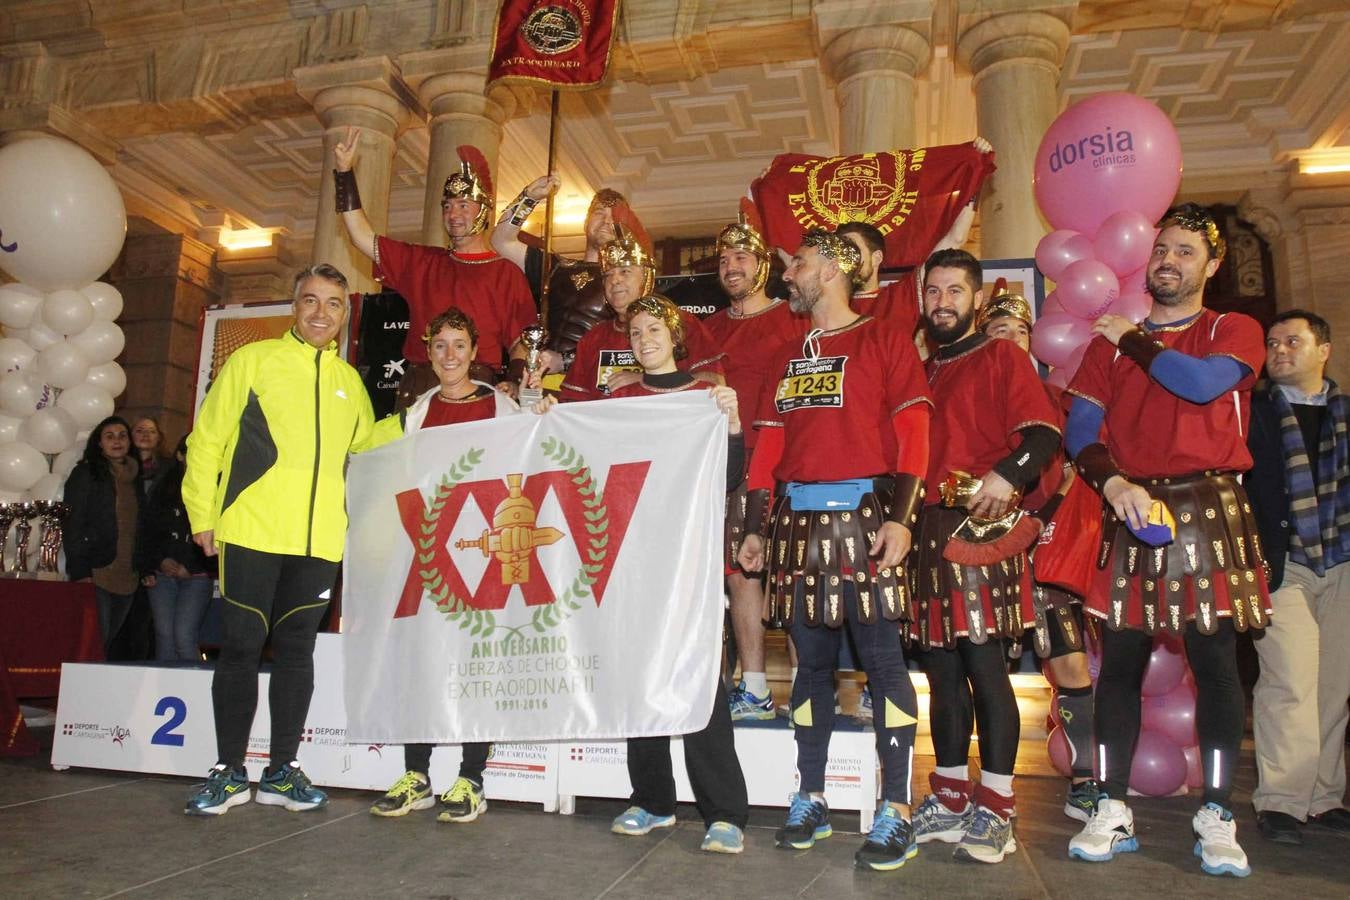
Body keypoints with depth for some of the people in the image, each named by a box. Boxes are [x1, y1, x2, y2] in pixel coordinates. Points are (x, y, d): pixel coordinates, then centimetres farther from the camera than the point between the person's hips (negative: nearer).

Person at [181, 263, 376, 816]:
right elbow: (207, 439, 3)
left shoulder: (349, 382, 15)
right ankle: (229, 772, 16)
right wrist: (202, 515, -2)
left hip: (319, 540, 3)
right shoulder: (253, 360, 4)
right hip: (251, 532, -3)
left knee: (297, 649, 8)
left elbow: (363, 440, 27)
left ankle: (282, 771, 18)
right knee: (240, 646, 2)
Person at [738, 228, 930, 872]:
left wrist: (900, 518, -15)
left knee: (881, 658, -3)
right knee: (811, 660, 9)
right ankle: (810, 800, 19)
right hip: (799, 523, 5)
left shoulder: (883, 341, 3)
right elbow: (769, 446, 16)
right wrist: (756, 528, 12)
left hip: (865, 519, -5)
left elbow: (912, 433, -6)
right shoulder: (788, 356, 19)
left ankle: (896, 810, 5)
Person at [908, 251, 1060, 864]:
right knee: (942, 669, 10)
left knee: (984, 664, -6)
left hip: (982, 529, -6)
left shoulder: (1000, 357, 4)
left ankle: (996, 811, 5)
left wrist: (1007, 474, -26)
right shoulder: (919, 370, 20)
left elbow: (1044, 432, -9)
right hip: (927, 531, 6)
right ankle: (950, 800, 20)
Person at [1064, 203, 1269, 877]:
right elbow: (1079, 427, 4)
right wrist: (1113, 482, -14)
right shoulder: (1110, 342, 14)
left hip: (1210, 512, -2)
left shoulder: (1234, 331, 9)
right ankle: (1113, 813, 10)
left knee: (1215, 660, 0)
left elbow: (1204, 382, -14)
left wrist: (1134, 340, -1)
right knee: (1120, 659, 2)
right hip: (1129, 512, 2)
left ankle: (1217, 819, 11)